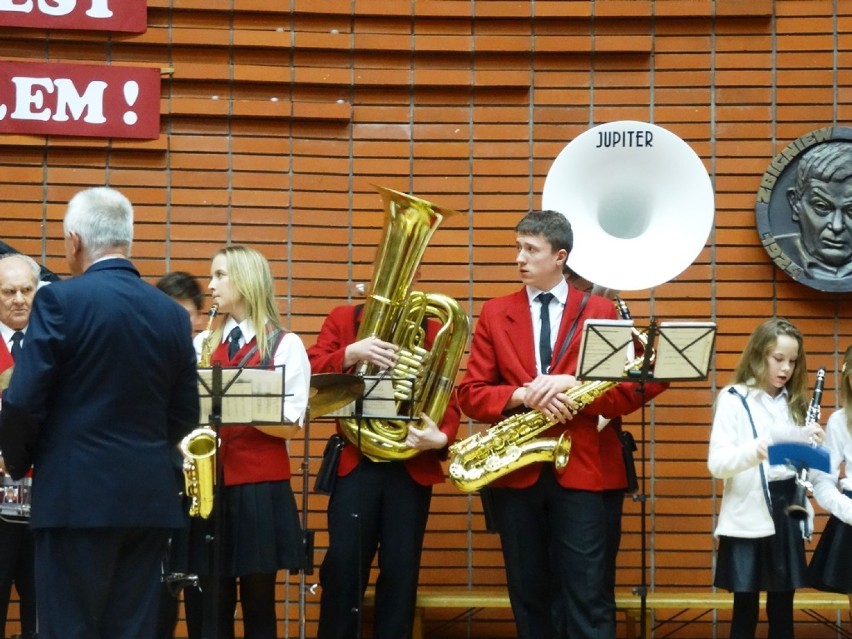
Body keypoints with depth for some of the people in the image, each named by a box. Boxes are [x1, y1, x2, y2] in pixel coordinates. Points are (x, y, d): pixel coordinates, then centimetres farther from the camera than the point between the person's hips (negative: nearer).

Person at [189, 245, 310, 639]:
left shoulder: (285, 344, 0)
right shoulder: (202, 344, 13)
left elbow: (293, 425, -6)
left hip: (261, 487, -3)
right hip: (209, 484, 3)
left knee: (258, 603, 1)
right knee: (213, 604, 4)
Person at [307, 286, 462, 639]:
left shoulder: (432, 329, 9)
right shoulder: (343, 318, 8)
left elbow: (448, 397, 3)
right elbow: (310, 374, -4)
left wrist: (442, 436, -17)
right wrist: (351, 353, -22)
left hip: (413, 466, 1)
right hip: (356, 461, -1)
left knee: (401, 570, 2)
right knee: (342, 565, -4)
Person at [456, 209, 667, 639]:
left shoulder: (599, 311, 4)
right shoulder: (495, 313, 9)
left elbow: (631, 388, -1)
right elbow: (470, 393, 3)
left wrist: (571, 384, -16)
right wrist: (522, 396, -15)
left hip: (583, 471, -2)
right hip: (515, 473, 2)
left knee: (588, 596, -4)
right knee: (529, 594, 9)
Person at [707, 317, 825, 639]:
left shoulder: (793, 402, 11)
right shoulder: (734, 399, -5)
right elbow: (716, 463, -14)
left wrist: (811, 444, -9)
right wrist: (754, 450, -32)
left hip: (787, 514, 5)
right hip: (748, 519, -5)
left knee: (782, 608, 9)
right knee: (745, 609, 0)